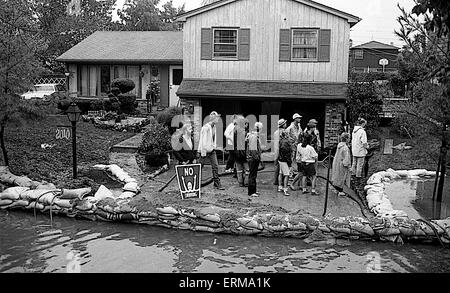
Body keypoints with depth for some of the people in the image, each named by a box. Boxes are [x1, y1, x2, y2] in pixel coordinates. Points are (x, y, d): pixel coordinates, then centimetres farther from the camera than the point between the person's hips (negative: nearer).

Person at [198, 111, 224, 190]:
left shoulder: (214, 127, 8)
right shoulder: (206, 127, -18)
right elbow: (203, 140, -18)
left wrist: (214, 146, 14)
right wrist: (203, 153, -18)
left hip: (212, 150, 8)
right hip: (205, 150, -8)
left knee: (215, 166, 2)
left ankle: (217, 184, 7)